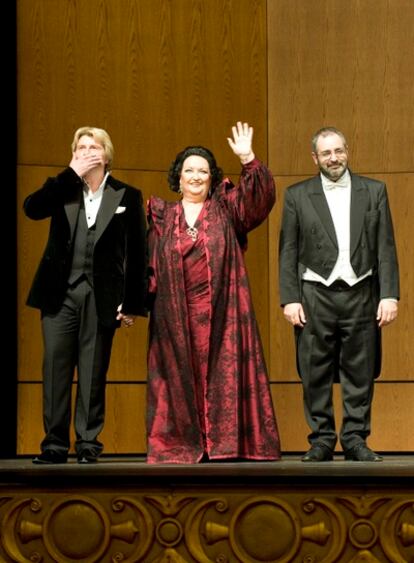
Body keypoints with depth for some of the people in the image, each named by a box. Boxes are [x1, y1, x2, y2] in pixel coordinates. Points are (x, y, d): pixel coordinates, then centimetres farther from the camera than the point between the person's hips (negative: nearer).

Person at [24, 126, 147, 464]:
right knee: (55, 369, -1)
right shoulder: (62, 189, 10)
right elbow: (31, 208, -11)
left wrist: (133, 303, -3)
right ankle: (55, 445, 3)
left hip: (101, 297, -2)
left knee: (93, 372, 2)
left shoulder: (127, 196, 5)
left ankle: (88, 444, 10)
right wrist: (71, 175, -11)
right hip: (60, 294, 2)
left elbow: (138, 253, 3)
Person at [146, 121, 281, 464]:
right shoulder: (162, 217, 12)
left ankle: (224, 442, -1)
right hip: (176, 313, 1)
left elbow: (260, 196, -5)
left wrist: (248, 160, -18)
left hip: (221, 311, -1)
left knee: (222, 372, -3)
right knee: (180, 374, 1)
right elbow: (148, 265, 8)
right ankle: (181, 443, 6)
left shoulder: (227, 209, 10)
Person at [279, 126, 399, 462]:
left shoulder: (374, 191, 7)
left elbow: (386, 248, 5)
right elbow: (288, 252, 4)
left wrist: (389, 295, -3)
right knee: (316, 374, 2)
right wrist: (290, 299, -3)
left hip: (360, 294, 1)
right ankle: (321, 440, 11)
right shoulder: (297, 196, 5)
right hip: (315, 295, 0)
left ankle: (355, 439, 13)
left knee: (360, 372, 3)